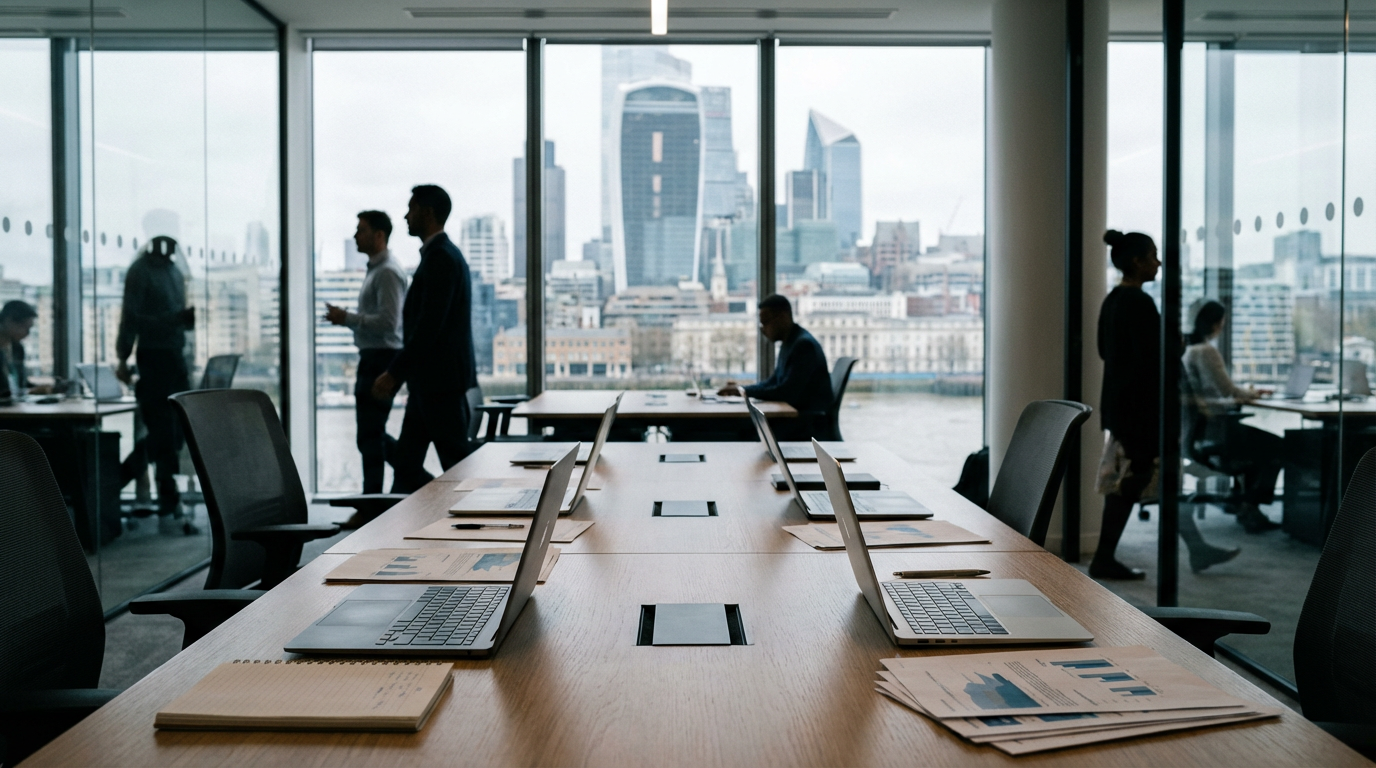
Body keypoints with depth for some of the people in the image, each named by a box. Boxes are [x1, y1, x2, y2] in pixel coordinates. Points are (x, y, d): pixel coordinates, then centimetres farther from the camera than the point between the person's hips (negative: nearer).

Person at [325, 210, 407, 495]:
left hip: (382, 358, -11)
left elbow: (387, 322, -24)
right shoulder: (375, 269, 17)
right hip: (371, 358, 11)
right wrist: (346, 317, 8)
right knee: (373, 433, 15)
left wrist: (347, 318, -16)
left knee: (370, 436, -4)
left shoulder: (388, 272, -15)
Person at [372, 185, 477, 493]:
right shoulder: (441, 254, 17)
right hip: (430, 380, 10)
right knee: (406, 464, 11)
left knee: (456, 466, -2)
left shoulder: (440, 257, -15)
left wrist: (394, 372, -20)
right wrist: (397, 373, 22)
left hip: (441, 379, -10)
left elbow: (429, 325, -23)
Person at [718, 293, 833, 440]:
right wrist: (741, 388, 2)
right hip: (794, 416, 9)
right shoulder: (789, 343, 13)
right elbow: (773, 382, 18)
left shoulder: (804, 345, -18)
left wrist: (745, 391, -16)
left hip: (810, 424, -9)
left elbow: (787, 392, -23)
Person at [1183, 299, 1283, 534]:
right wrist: (1249, 393, 5)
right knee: (1278, 448, 5)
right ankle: (1250, 509, 10)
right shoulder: (1208, 351, -19)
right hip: (1214, 427, -10)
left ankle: (1247, 506, 25)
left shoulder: (1188, 349, 10)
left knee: (1261, 444, 27)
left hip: (1198, 425, 10)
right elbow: (1228, 389, -16)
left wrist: (1244, 393, 11)